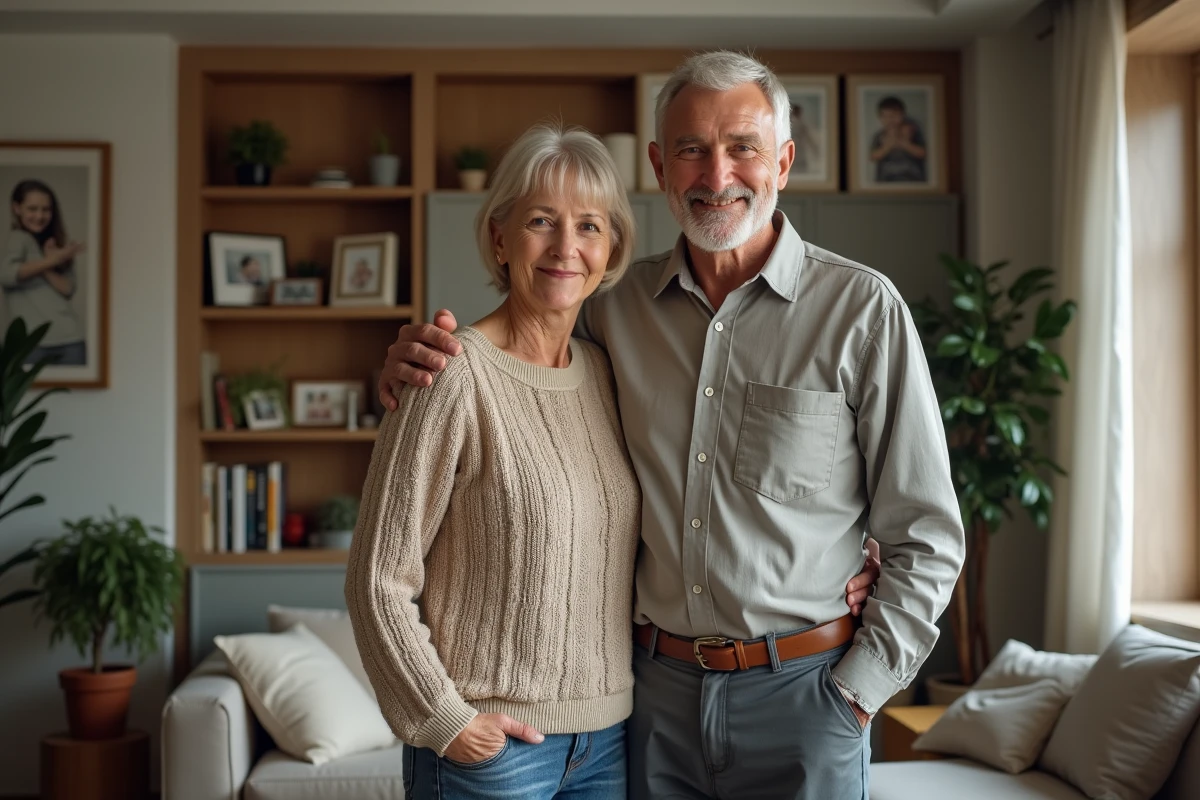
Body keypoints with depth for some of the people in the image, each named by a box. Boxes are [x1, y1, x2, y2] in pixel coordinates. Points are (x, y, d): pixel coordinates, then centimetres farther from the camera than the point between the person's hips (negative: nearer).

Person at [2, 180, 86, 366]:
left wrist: (47, 270, -10)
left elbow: (68, 289, 6)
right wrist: (52, 261, -13)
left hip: (71, 337, 5)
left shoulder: (59, 243, 17)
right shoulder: (18, 238, 2)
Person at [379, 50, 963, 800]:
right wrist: (418, 363, -3)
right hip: (655, 685, 3)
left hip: (798, 690, -2)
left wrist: (858, 689, -7)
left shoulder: (862, 308, -6)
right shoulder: (618, 308, 2)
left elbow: (926, 539, -4)